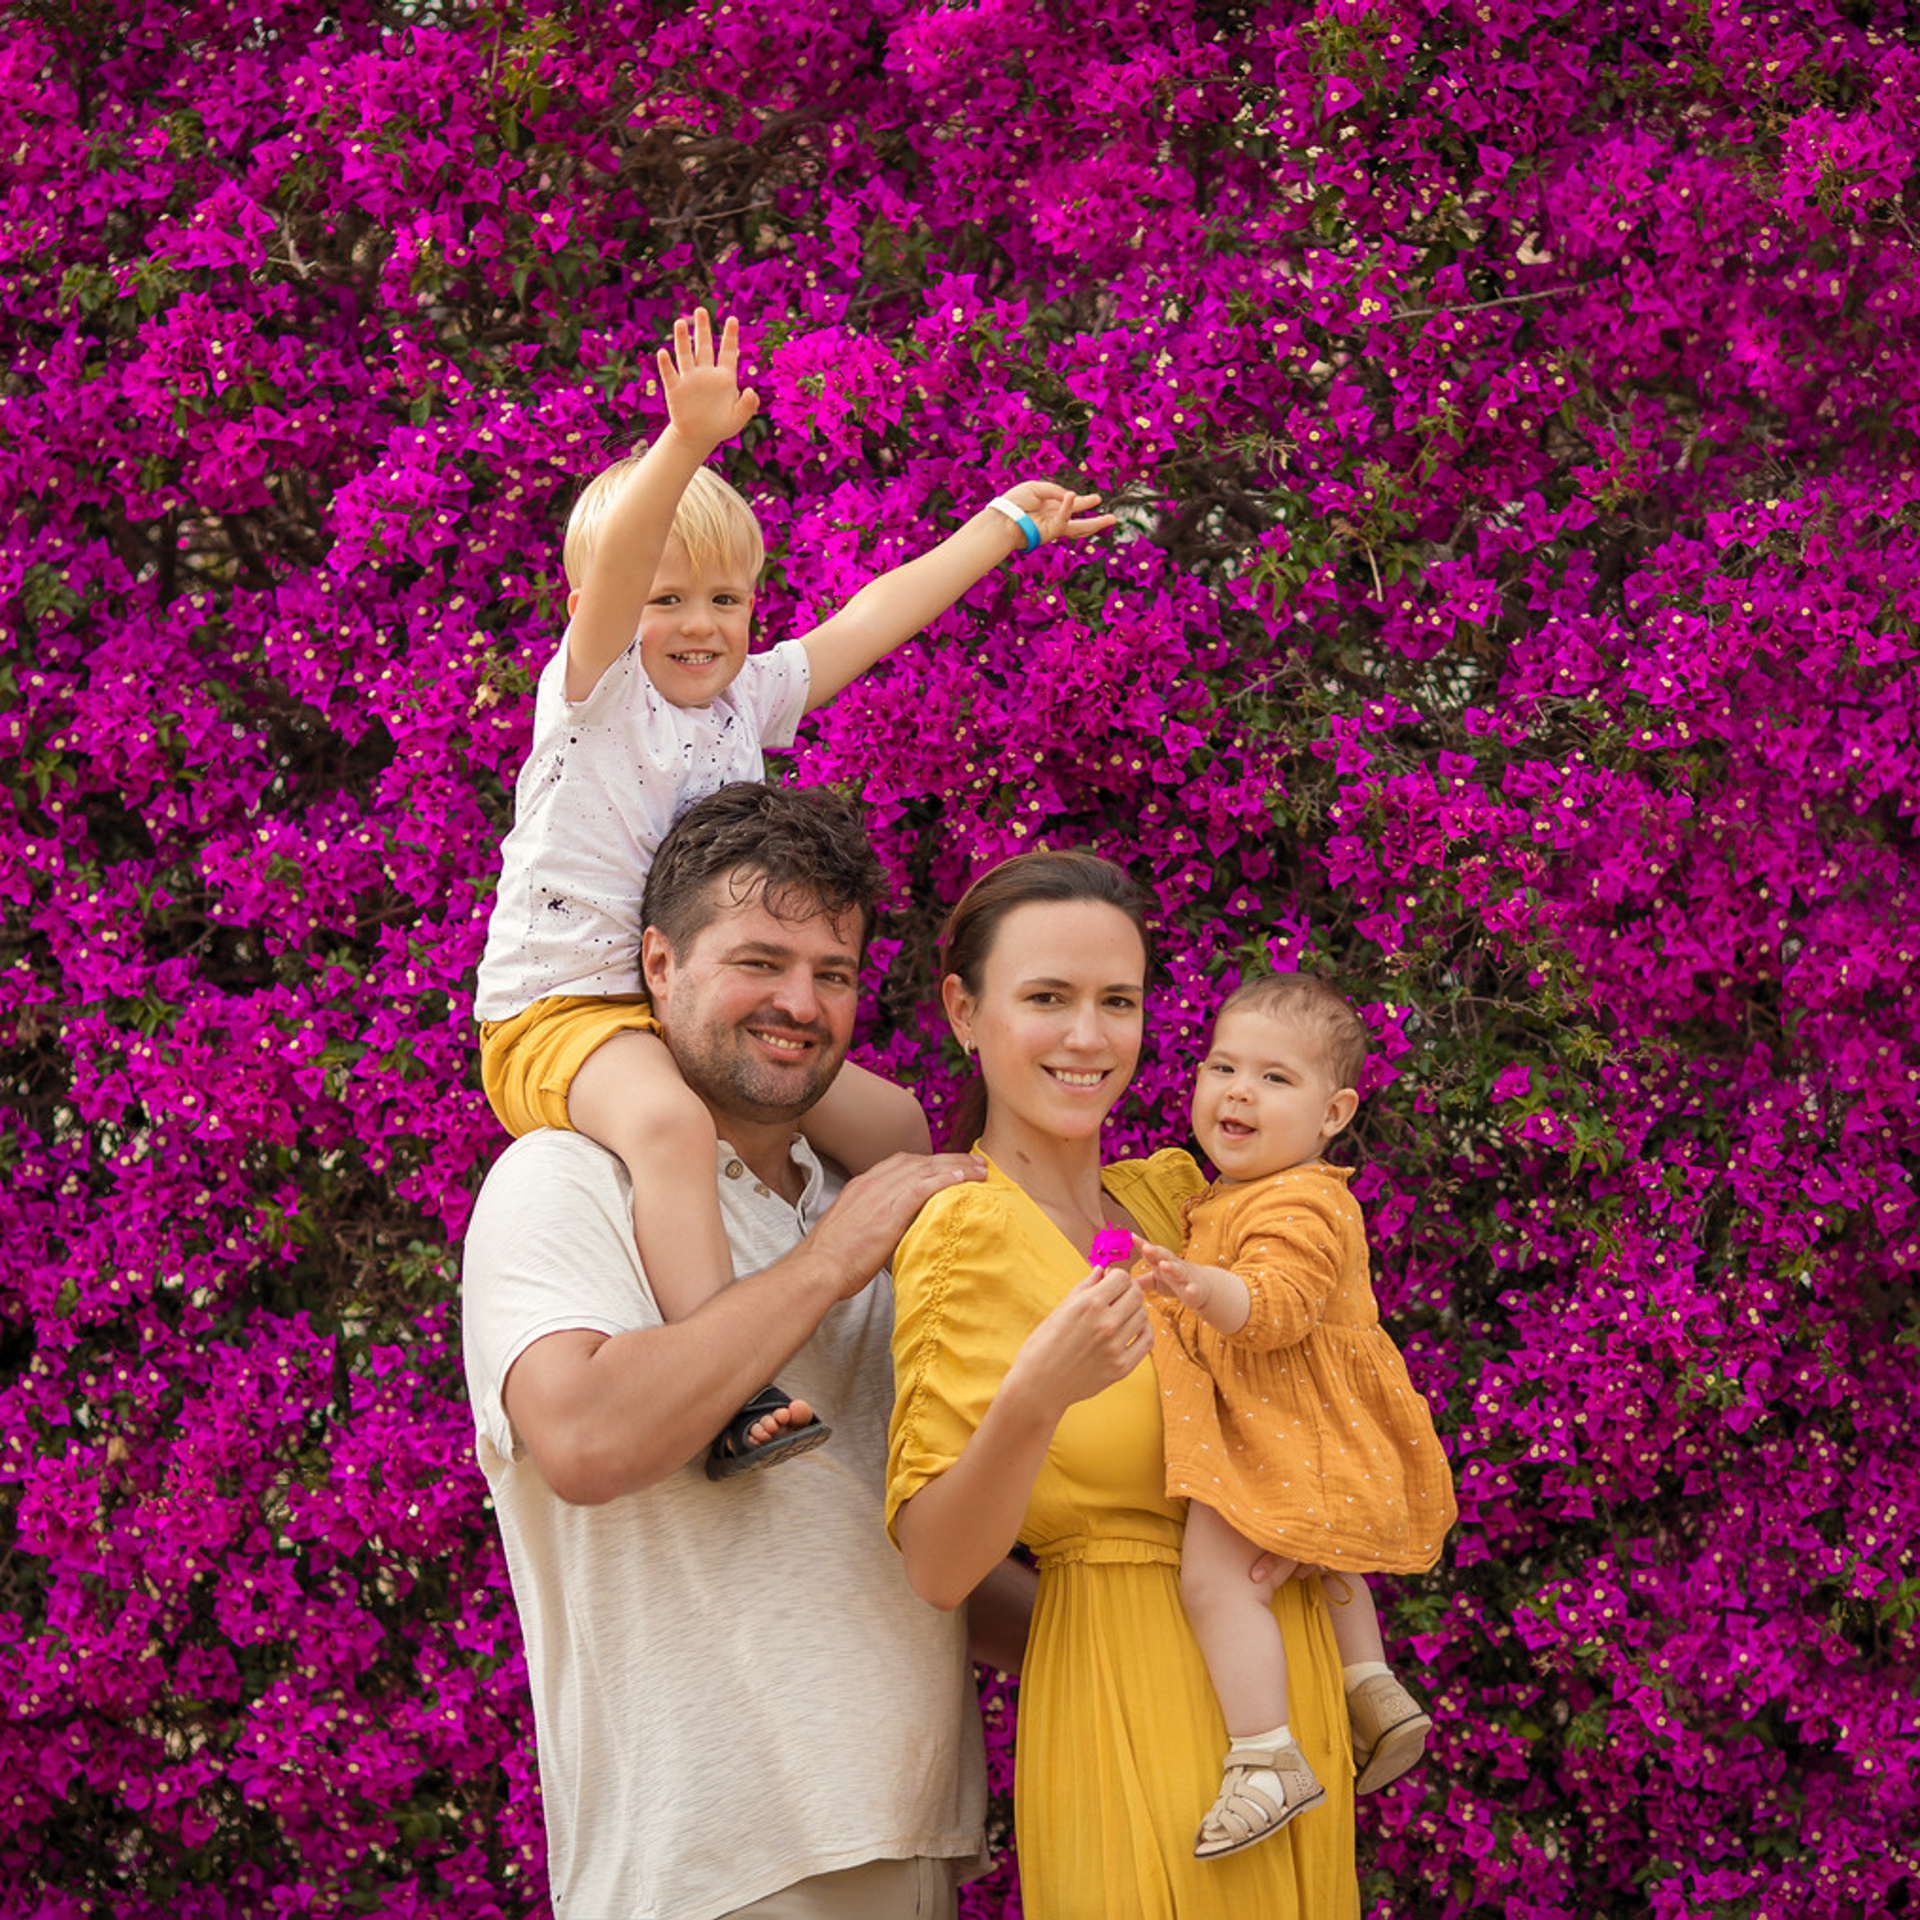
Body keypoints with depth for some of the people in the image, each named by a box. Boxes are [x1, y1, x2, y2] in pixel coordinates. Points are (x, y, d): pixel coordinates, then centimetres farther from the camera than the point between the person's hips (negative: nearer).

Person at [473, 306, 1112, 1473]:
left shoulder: (748, 700, 14)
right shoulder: (596, 693, -5)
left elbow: (872, 619, 20)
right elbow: (618, 561, -23)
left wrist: (1005, 526, 25)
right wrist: (687, 445, -40)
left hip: (695, 1016, 8)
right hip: (559, 1013, -8)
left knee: (891, 1120, 3)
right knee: (668, 1122, -37)